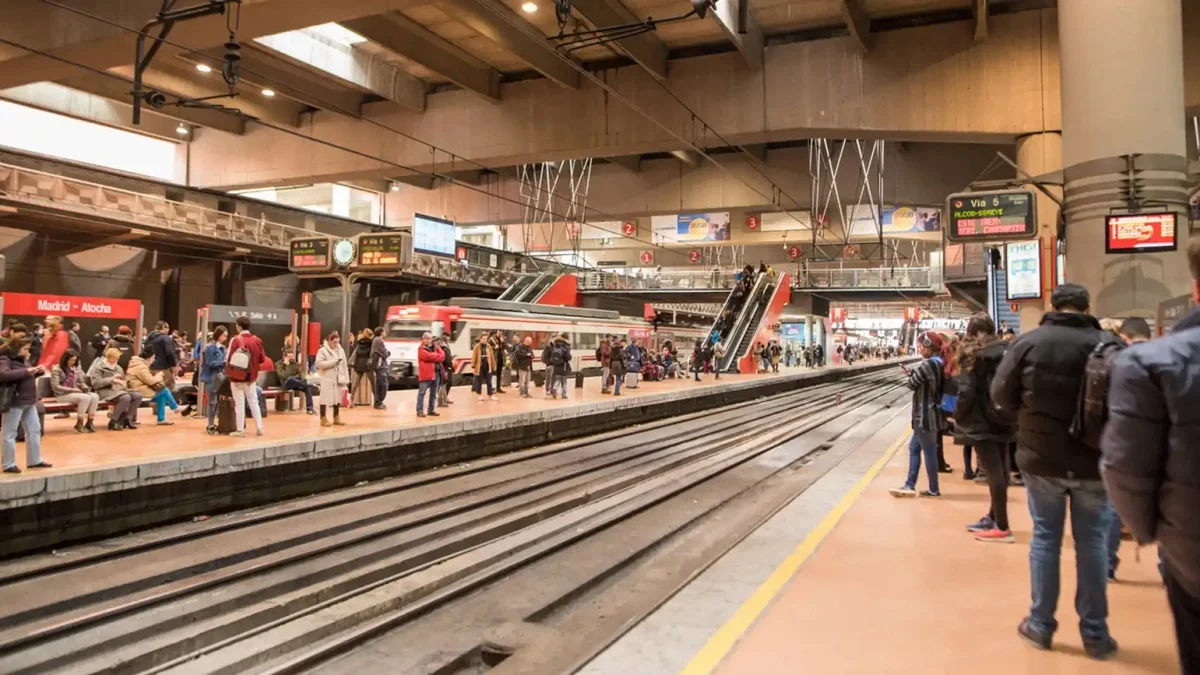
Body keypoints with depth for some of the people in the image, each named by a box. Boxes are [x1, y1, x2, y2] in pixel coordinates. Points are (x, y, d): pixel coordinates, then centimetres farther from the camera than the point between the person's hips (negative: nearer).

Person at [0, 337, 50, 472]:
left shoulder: (24, 359, 11)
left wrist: (38, 371, 5)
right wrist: (26, 371, -32)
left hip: (29, 402, 9)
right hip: (15, 402, -9)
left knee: (34, 429, 14)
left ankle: (34, 460, 23)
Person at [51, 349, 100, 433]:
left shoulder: (77, 368, 12)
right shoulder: (56, 369, -7)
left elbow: (82, 382, 16)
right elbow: (55, 387, -14)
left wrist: (86, 388, -8)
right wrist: (72, 389, -19)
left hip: (75, 393, 6)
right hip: (62, 395, -6)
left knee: (95, 396, -22)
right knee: (85, 397, -31)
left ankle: (89, 422, -19)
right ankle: (79, 423, -20)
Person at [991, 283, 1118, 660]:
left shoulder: (1028, 342, -8)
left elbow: (1000, 394, -4)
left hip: (1041, 457, 0)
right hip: (1093, 460, 0)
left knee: (1045, 537, 13)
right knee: (1092, 541, 11)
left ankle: (1040, 625, 21)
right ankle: (1094, 633, 19)